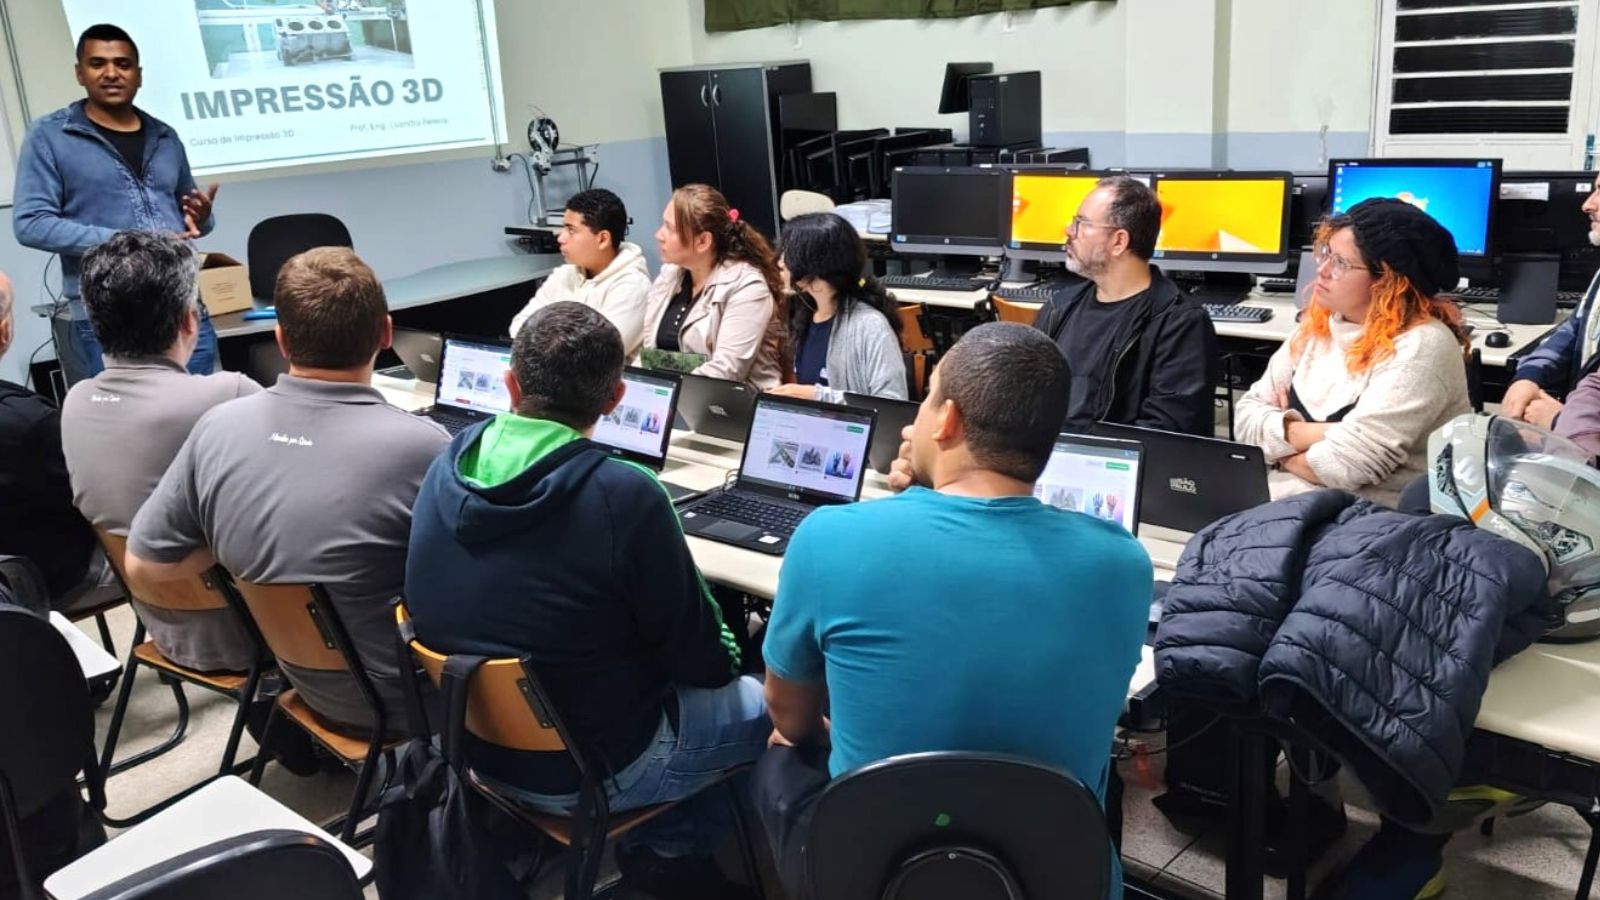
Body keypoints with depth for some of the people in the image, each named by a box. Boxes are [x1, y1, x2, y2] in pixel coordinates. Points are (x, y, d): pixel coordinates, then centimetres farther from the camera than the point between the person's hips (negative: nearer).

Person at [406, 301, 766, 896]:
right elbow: (701, 657, -18)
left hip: (480, 742, 7)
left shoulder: (444, 472, -9)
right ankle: (674, 851, 31)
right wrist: (723, 663, 7)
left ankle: (668, 847, 31)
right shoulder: (624, 496, -30)